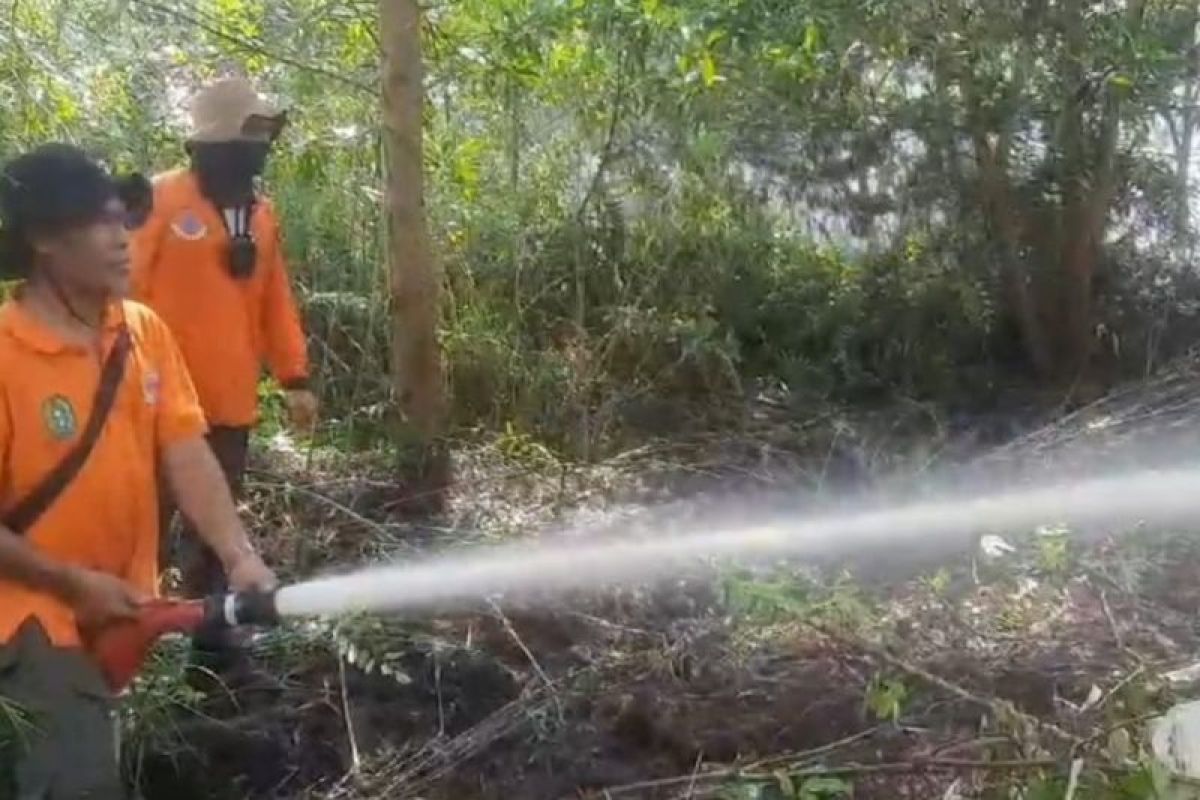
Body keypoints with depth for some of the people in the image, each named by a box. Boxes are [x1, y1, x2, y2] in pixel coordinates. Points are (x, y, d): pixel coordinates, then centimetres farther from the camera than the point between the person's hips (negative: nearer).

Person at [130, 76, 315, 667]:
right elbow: (128, 289, -10)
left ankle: (208, 632, 27)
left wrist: (294, 378, 8)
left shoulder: (260, 214, 10)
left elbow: (275, 303, 12)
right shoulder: (162, 201, -9)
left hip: (231, 401, 6)